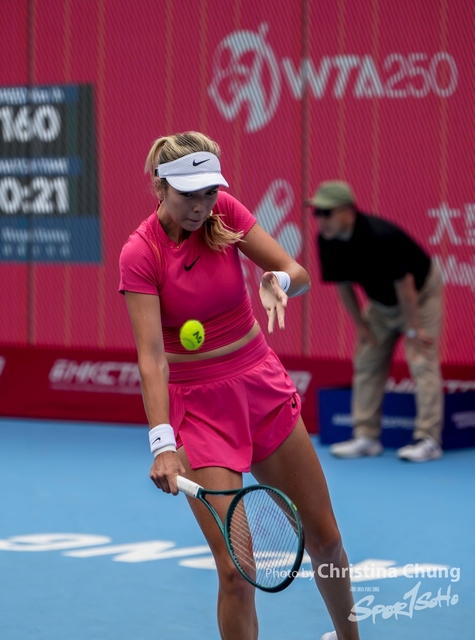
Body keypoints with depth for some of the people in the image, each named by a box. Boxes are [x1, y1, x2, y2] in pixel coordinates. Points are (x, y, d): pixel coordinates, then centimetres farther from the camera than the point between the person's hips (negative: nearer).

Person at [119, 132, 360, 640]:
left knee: (325, 540, 14)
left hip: (263, 388, 4)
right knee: (236, 571, -14)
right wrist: (162, 443, -33)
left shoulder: (225, 212, -6)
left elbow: (299, 275, -5)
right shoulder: (140, 254, -17)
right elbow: (151, 357, -23)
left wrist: (278, 281, -29)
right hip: (197, 407, -4)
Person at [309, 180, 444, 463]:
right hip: (381, 301, 7)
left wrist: (414, 328, -20)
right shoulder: (328, 241, -16)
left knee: (422, 363, -14)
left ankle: (428, 439, -16)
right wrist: (360, 325, 1)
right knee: (367, 363, 3)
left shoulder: (379, 236, -36)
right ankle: (366, 437, 7)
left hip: (420, 293, -7)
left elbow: (404, 283, -28)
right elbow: (343, 283, -1)